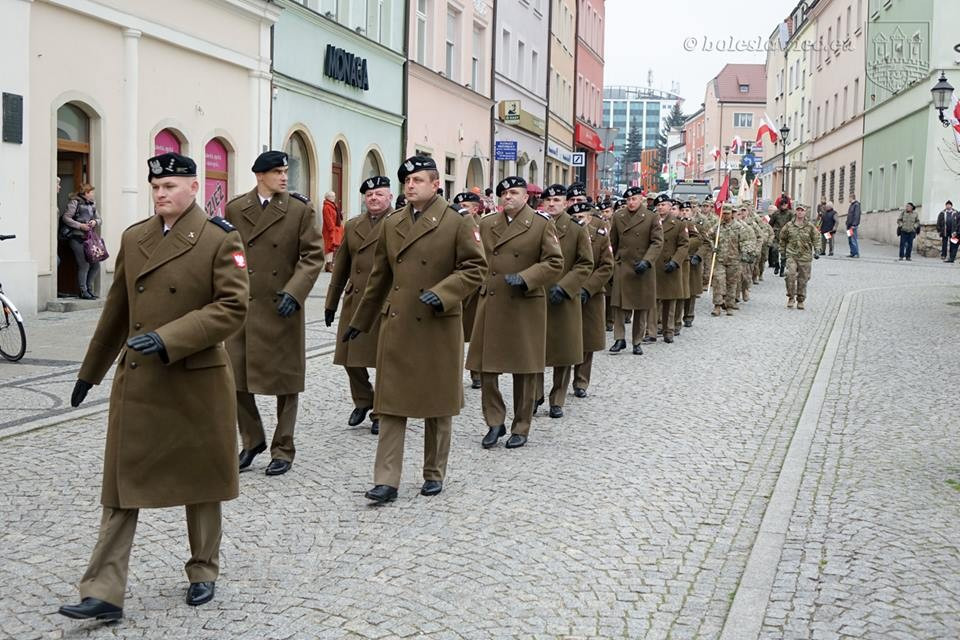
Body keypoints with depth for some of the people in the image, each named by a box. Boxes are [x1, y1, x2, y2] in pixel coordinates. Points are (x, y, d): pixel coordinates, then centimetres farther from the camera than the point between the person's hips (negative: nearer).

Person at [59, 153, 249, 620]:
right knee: (122, 483, 3)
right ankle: (104, 593, 7)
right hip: (136, 380, 4)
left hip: (197, 381, -4)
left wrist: (168, 339, -24)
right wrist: (90, 371, 20)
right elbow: (117, 310, 16)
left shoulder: (220, 239, -8)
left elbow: (232, 307, -15)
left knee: (200, 479, 11)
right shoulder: (133, 238, 8)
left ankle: (203, 573, 30)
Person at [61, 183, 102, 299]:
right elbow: (65, 218, -9)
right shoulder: (75, 202, -4)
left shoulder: (92, 204, 18)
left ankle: (89, 289, 20)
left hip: (89, 237, 7)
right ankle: (83, 291, 1)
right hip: (77, 238, -7)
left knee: (95, 264, 6)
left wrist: (95, 222, -2)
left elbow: (99, 219, 22)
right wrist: (80, 225, -16)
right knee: (84, 265, -10)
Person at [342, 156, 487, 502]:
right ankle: (386, 481, 4)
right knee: (390, 402, 1)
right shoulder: (390, 224, 9)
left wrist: (443, 293, -21)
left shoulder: (458, 221, -5)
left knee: (438, 403, 9)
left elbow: (475, 267, -6)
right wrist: (360, 321, 19)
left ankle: (434, 474, 23)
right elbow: (380, 277, 16)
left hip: (438, 326, -3)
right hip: (396, 325, 4)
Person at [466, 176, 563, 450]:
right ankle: (495, 422, 17)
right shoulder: (486, 224, 9)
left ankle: (521, 428, 18)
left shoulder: (542, 224, -3)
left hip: (525, 306, -3)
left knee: (524, 370, 6)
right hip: (491, 304, 4)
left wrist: (525, 278, -19)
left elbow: (554, 263, -7)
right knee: (486, 367, 2)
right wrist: (482, 283, 8)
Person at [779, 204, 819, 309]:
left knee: (803, 280, 6)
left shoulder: (810, 226, 2)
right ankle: (791, 298, -3)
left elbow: (816, 239, 8)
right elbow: (782, 238, 17)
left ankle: (800, 301, 19)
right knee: (790, 275, -18)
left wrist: (816, 251, -2)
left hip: (805, 257, 0)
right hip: (791, 255, 0)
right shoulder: (789, 225, 4)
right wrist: (782, 251, 16)